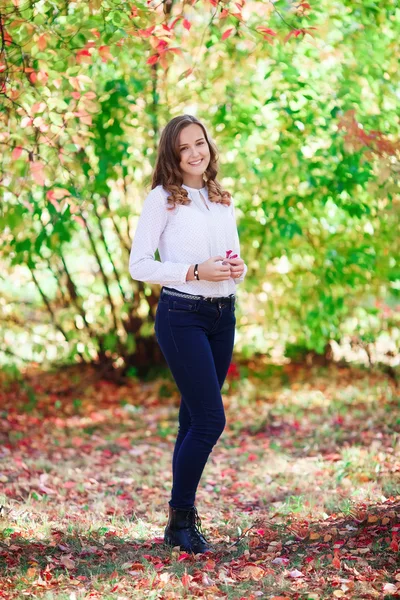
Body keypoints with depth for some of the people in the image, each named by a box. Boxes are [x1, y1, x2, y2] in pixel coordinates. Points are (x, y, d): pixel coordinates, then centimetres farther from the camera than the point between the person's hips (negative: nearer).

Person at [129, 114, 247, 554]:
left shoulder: (223, 200, 14)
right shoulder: (162, 199, -4)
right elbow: (138, 265, -8)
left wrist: (238, 269, -3)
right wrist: (196, 271, -17)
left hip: (223, 315, 6)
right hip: (181, 316, -6)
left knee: (195, 420, 10)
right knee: (210, 419, -11)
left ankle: (183, 519, 19)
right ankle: (180, 520, 4)